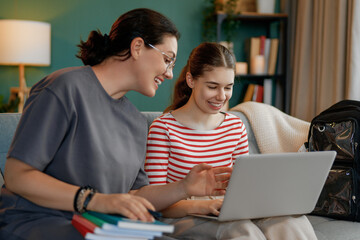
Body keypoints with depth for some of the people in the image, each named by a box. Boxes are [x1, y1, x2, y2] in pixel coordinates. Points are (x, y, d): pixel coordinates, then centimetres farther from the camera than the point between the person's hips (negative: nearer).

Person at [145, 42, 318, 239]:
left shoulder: (236, 126, 11)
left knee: (292, 220, -26)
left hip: (228, 215, 5)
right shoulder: (164, 128, -7)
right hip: (180, 218, -5)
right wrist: (201, 206, -30)